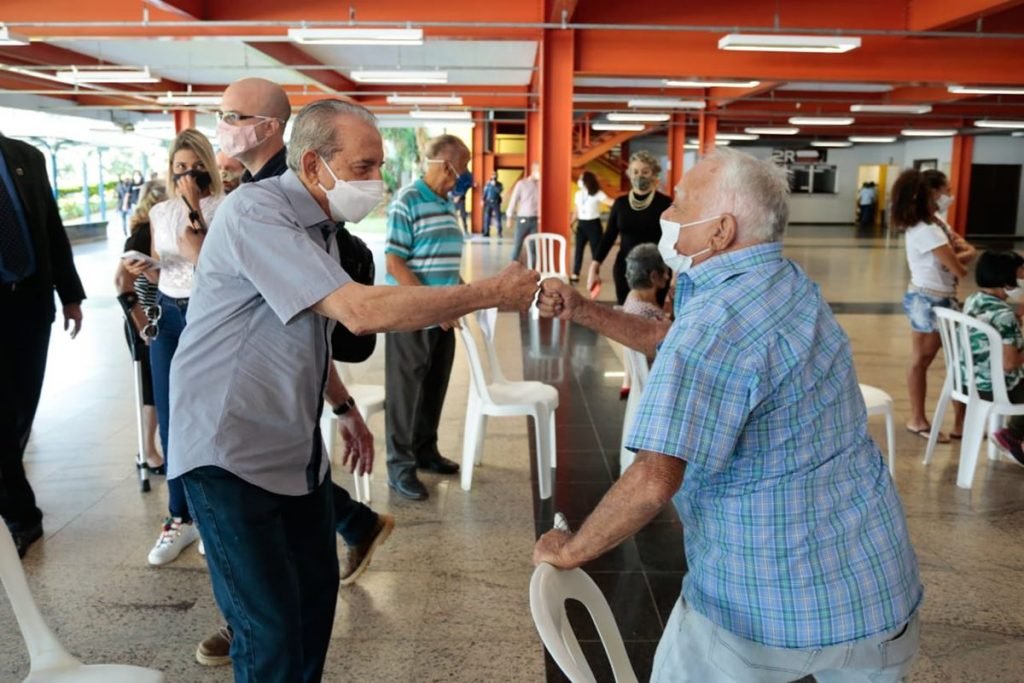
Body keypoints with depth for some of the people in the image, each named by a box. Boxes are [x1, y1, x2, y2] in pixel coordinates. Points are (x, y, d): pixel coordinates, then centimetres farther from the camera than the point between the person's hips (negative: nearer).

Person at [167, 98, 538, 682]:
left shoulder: (318, 223, 8)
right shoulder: (256, 212, -22)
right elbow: (361, 312, -33)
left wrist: (345, 407, 17)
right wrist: (493, 293, -27)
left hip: (297, 446, 9)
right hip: (232, 450, -8)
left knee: (316, 593, 15)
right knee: (270, 630, -4)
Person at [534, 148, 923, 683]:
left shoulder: (715, 321, -24)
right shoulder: (786, 282, 4)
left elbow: (654, 480, -31)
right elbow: (674, 344, 16)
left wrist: (569, 551, -17)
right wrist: (581, 311, 8)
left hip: (766, 599, -7)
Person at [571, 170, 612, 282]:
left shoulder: (597, 194, -9)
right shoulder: (578, 194, 10)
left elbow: (611, 202, -20)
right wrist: (569, 222, 17)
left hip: (593, 224, -5)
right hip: (581, 224, 5)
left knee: (595, 251, 1)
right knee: (578, 249, 5)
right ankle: (575, 274, 13)